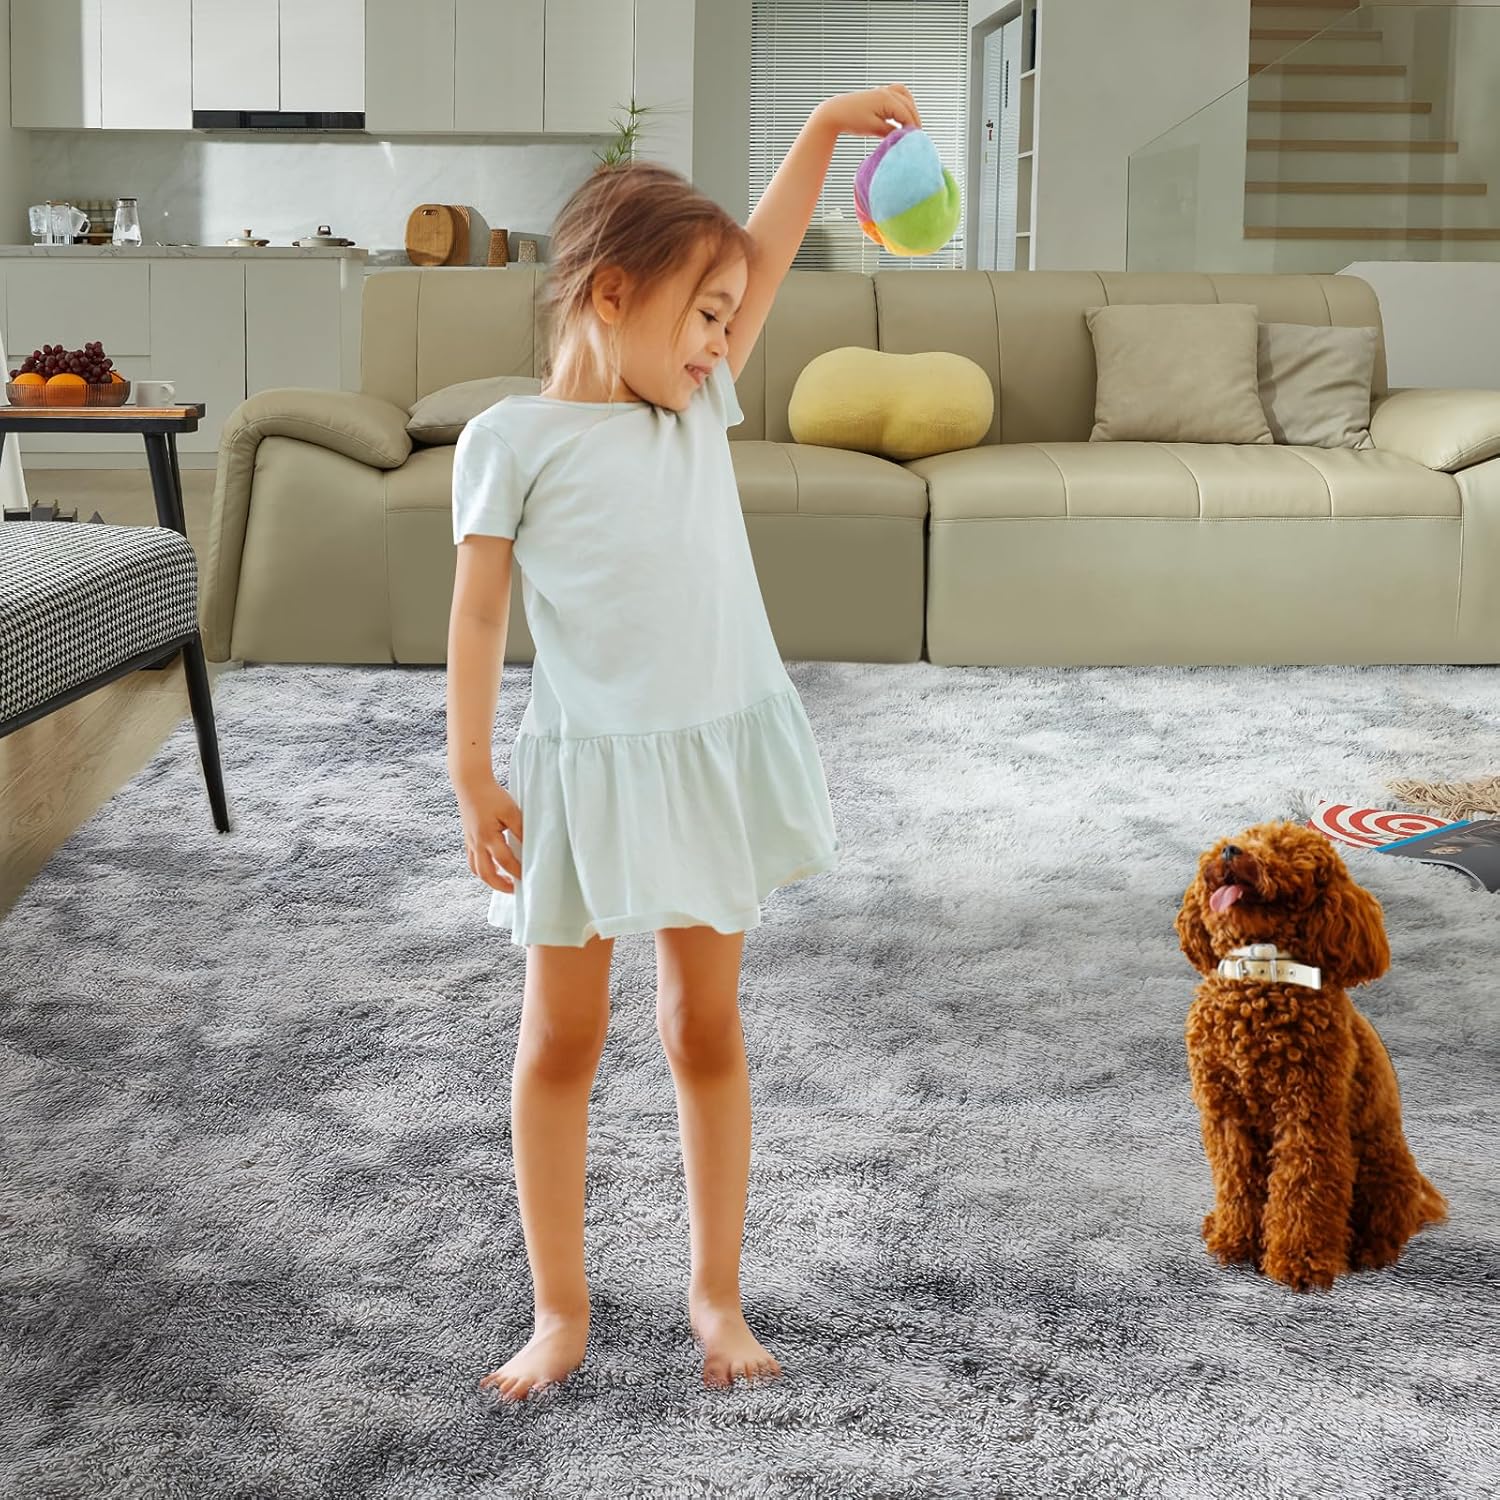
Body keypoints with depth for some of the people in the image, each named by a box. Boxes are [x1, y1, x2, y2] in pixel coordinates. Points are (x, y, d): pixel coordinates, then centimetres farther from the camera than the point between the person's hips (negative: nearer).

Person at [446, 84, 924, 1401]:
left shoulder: (700, 409, 6)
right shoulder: (513, 438, -8)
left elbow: (765, 261, 10)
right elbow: (480, 614, -8)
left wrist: (826, 128, 4)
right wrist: (472, 777, -11)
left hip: (721, 751, 5)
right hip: (589, 765, -4)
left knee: (707, 1029, 13)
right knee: (562, 1041, 8)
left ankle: (717, 1293, 25)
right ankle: (561, 1306, 21)